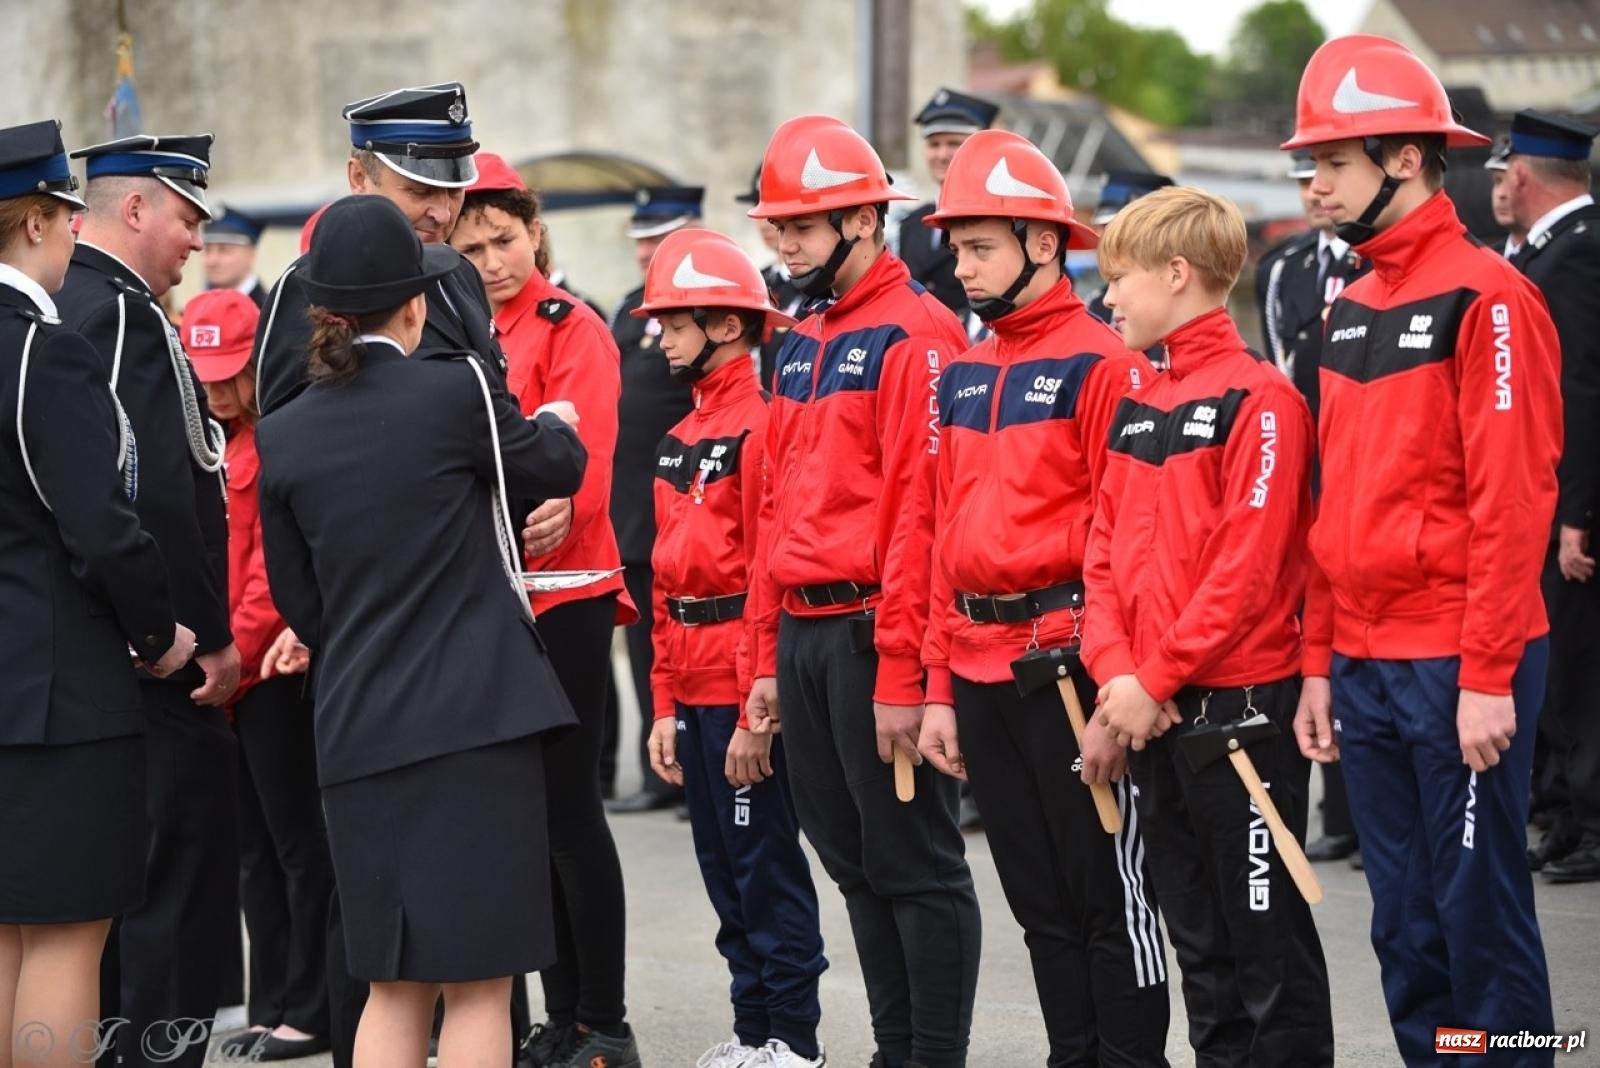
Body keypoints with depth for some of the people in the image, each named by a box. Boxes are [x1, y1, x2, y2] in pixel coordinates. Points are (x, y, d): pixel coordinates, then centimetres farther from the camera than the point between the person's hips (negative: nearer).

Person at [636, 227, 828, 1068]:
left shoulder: (761, 424, -13)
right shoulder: (680, 440, 15)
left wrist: (756, 710, -19)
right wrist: (665, 703, 15)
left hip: (745, 691, -9)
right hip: (692, 684, 9)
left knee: (765, 861, -3)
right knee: (722, 865, 13)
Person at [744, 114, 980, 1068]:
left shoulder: (916, 335, -10)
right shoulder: (801, 344, 17)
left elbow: (919, 513, -16)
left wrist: (901, 669, -20)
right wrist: (770, 655, 16)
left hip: (871, 633, -9)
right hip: (802, 633, 9)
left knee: (914, 863, -3)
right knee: (854, 863, 12)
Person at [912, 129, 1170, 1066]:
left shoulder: (1105, 365, -8)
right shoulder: (963, 377, 14)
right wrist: (940, 687, 14)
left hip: (1069, 661, -7)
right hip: (982, 671, 7)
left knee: (1111, 894, -1)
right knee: (1039, 901, 12)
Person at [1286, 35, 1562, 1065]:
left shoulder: (1487, 297, -11)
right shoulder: (1351, 308, 14)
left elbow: (1514, 500, -15)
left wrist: (1488, 674, -18)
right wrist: (1320, 662, 14)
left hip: (1458, 666, -8)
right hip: (1363, 665, 8)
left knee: (1481, 914, -2)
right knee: (1405, 927, 12)